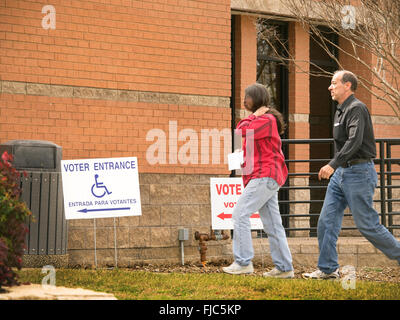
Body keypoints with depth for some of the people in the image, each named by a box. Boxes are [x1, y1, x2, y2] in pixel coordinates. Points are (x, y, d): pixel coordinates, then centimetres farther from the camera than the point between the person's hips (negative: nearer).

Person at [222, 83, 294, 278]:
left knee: (240, 214, -14)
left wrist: (254, 115, -4)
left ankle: (243, 262, -15)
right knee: (272, 224, 7)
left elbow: (242, 130, -18)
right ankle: (284, 268, 6)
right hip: (265, 179, 10)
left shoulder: (267, 120, -8)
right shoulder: (260, 121, 24)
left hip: (264, 176, -10)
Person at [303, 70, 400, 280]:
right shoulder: (341, 111, 17)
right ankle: (327, 269, 6)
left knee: (367, 224, -6)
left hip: (358, 173, -9)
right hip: (341, 173, 9)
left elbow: (354, 141, -26)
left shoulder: (356, 109, -14)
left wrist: (333, 164, -33)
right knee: (327, 221, 3)